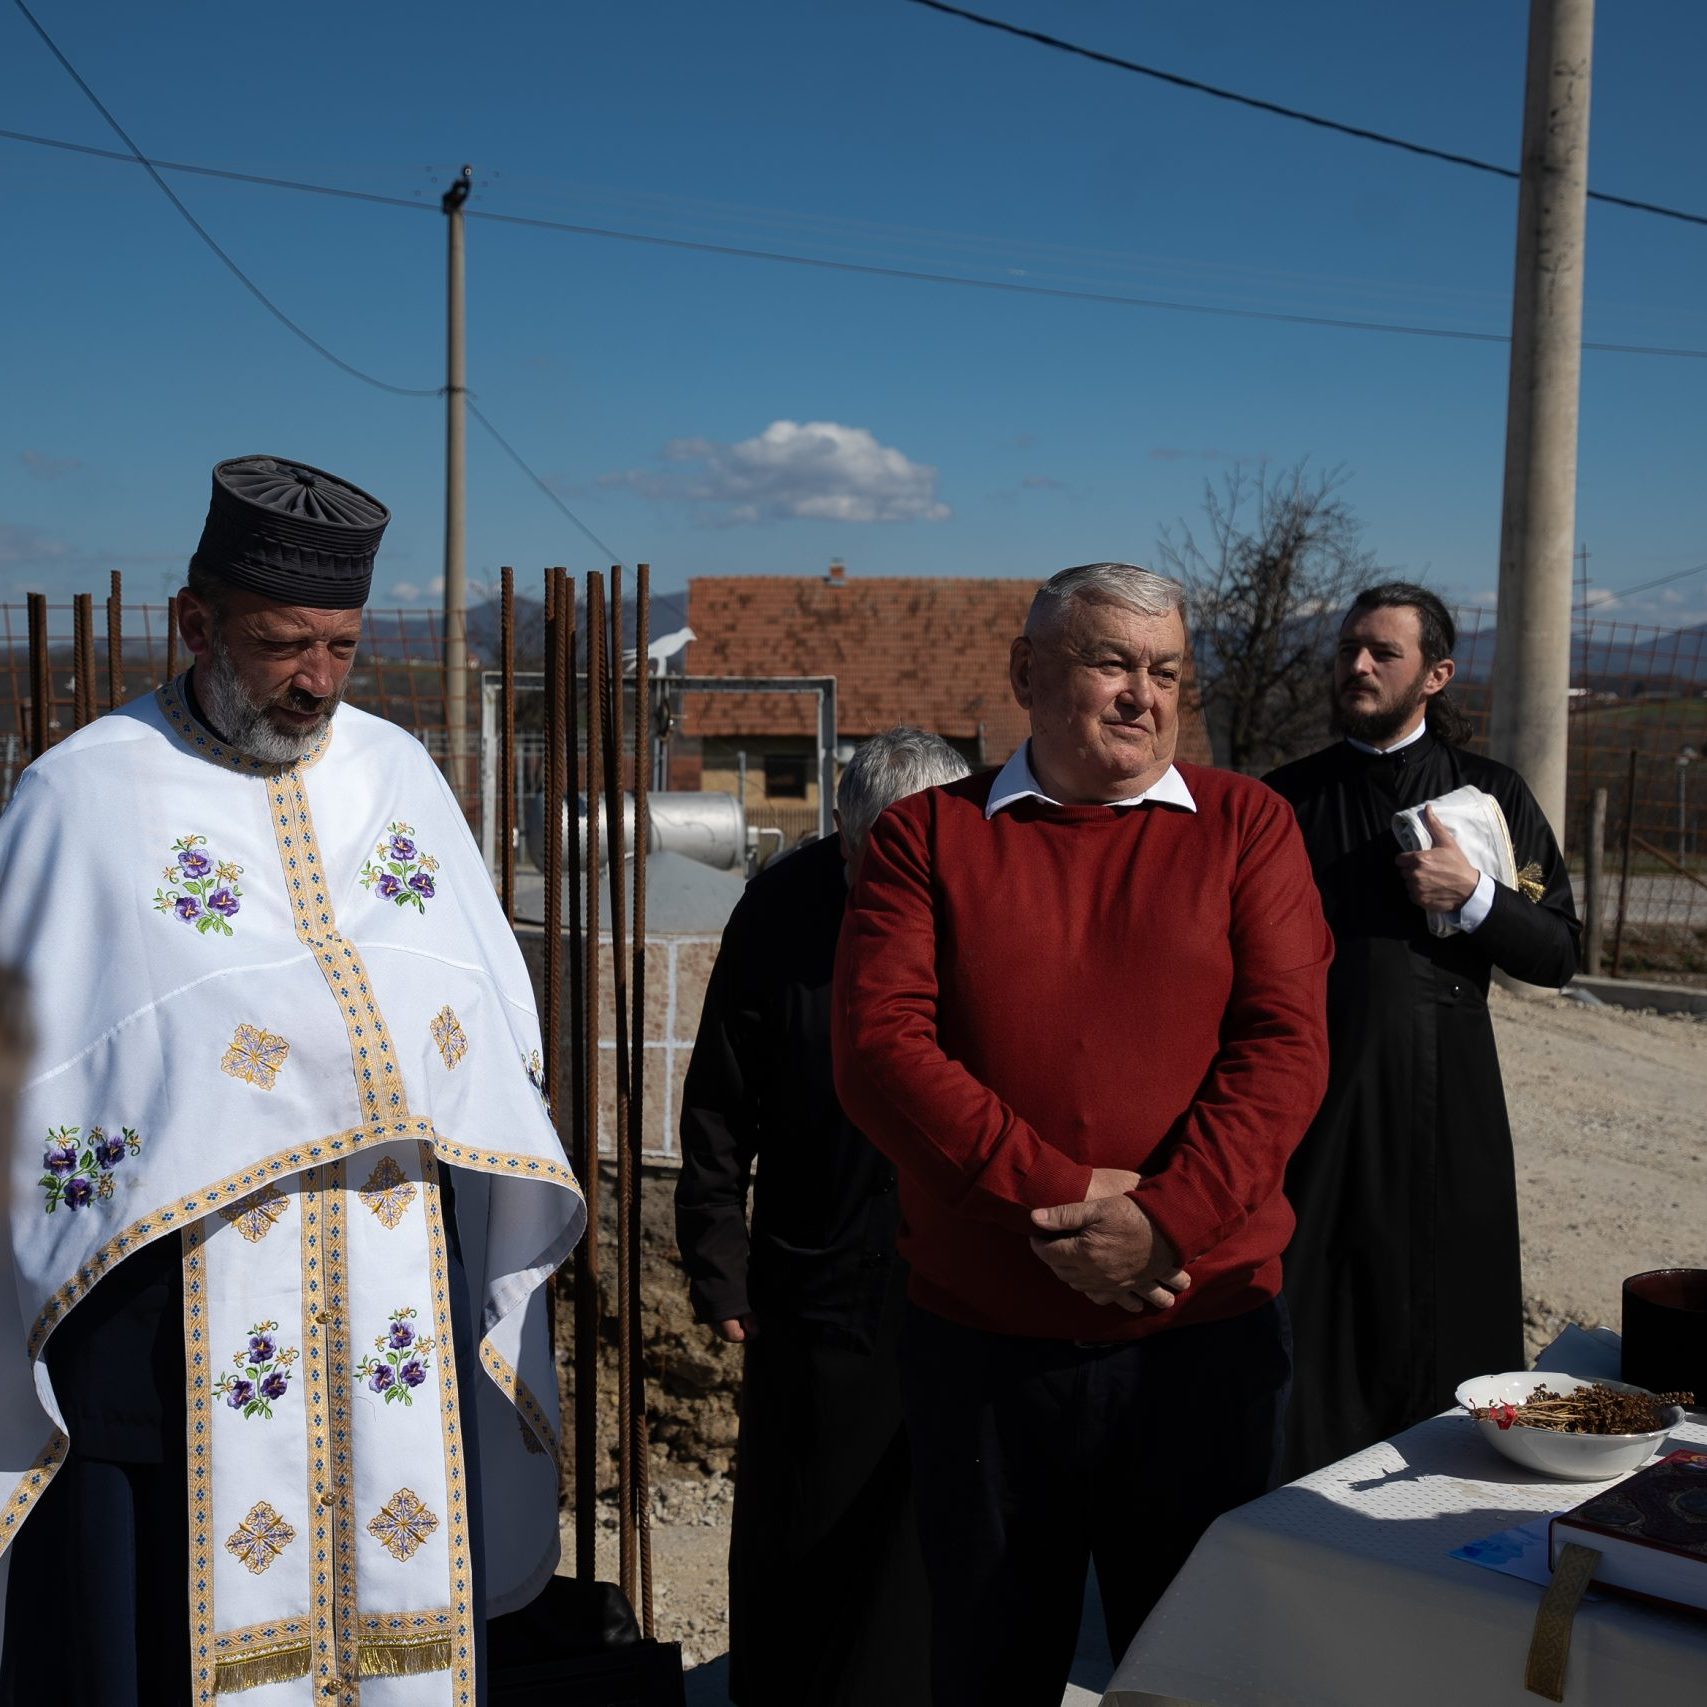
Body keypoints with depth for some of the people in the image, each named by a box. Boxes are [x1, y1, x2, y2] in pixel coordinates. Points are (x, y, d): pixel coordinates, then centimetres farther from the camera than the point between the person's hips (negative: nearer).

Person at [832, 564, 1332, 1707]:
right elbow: (881, 1047, -9)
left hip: (1205, 1329, 0)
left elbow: (1286, 1044, -6)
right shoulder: (929, 836, 2)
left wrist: (1167, 1219, -18)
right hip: (979, 1340, 0)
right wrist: (1052, 1197, -17)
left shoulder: (1245, 825, 3)